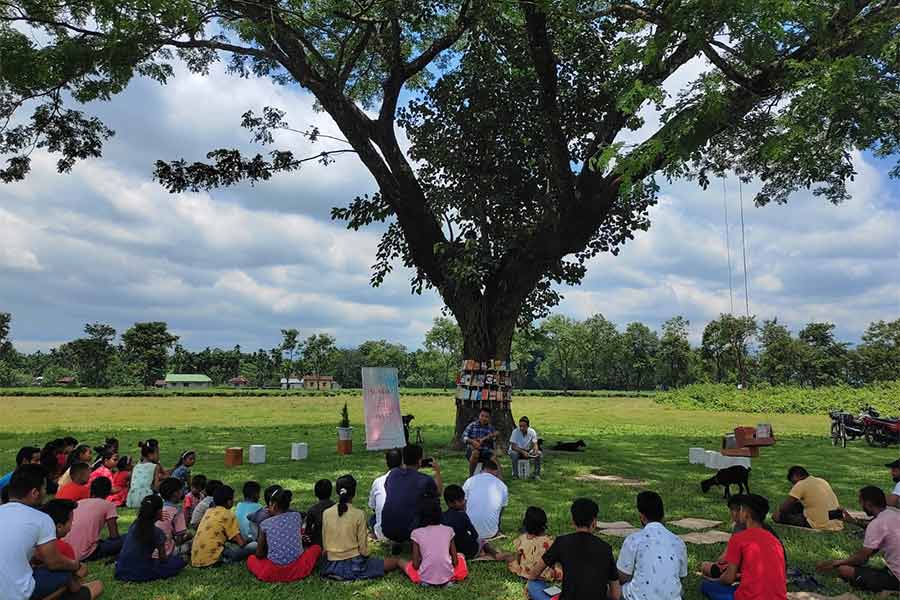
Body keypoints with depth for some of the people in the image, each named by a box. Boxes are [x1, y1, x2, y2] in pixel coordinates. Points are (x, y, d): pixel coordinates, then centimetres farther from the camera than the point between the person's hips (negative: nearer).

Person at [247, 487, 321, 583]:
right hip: (297, 570, 1)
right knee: (317, 548, 27)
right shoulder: (297, 516, 1)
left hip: (272, 573, -1)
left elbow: (259, 555, 6)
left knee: (251, 559, 29)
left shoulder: (265, 524, -1)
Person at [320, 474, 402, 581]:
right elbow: (363, 548, -8)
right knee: (396, 561, 10)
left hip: (331, 567, 3)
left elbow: (324, 545, 4)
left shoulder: (326, 513, -2)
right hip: (354, 565, -2)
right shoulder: (359, 514, -13)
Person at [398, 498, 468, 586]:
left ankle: (425, 582, 8)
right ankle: (448, 580, 10)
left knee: (400, 561, 24)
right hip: (448, 576, 1)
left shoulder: (417, 533, -4)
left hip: (425, 578, -1)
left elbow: (415, 565, -6)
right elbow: (455, 561, 2)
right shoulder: (448, 530, 1)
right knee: (460, 555, 32)